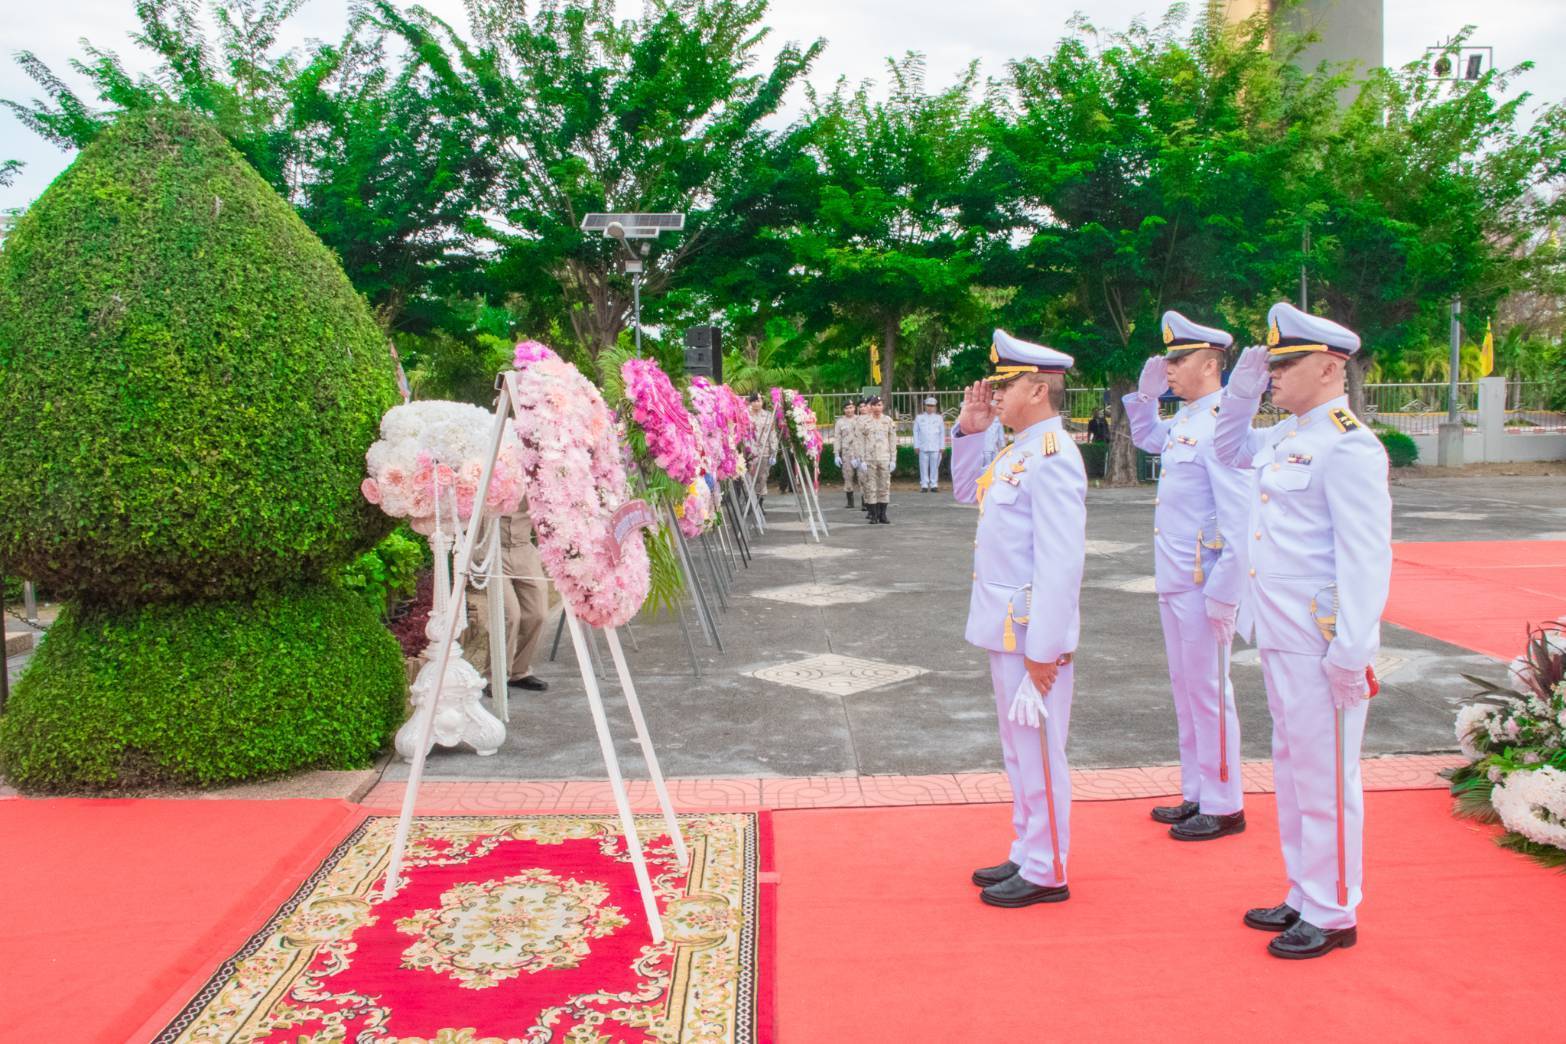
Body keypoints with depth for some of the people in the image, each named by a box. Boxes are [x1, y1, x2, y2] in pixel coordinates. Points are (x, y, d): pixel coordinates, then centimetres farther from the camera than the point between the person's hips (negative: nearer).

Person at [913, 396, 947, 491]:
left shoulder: (939, 418, 10)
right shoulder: (919, 418, 10)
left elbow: (942, 433, 10)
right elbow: (916, 432, 9)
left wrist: (942, 446, 4)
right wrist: (916, 446, 2)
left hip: (935, 447, 0)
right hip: (923, 447, 0)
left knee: (934, 467, 0)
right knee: (924, 467, -1)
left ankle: (934, 485, 5)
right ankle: (924, 485, 2)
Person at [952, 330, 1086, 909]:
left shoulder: (1053, 458, -19)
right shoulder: (1019, 450, 10)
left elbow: (1063, 562, -23)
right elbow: (967, 490, 27)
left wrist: (1042, 648, -23)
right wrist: (968, 429, 12)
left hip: (1032, 633, -9)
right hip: (1006, 628, 9)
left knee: (1037, 752, 3)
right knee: (1019, 751, 18)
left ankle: (1045, 873, 16)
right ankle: (1027, 855, 31)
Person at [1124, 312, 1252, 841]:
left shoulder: (1221, 424, -17)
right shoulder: (1183, 421, 11)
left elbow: (1238, 519, -21)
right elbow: (1144, 437, 34)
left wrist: (1222, 594, -22)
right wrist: (1146, 393, 16)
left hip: (1202, 586, -9)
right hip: (1175, 581, 9)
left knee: (1207, 691, 1)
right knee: (1185, 688, 16)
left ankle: (1224, 807, 13)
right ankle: (1196, 795, 28)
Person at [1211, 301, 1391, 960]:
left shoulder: (1347, 446, -16)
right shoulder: (1285, 438, 10)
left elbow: (1366, 557, -20)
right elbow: (1229, 449, 31)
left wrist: (1352, 652, -21)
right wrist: (1243, 387, 14)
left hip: (1321, 648, -9)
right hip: (1281, 637, 9)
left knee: (1326, 779, 2)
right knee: (1292, 769, 17)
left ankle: (1333, 916, 16)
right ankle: (1305, 898, 31)